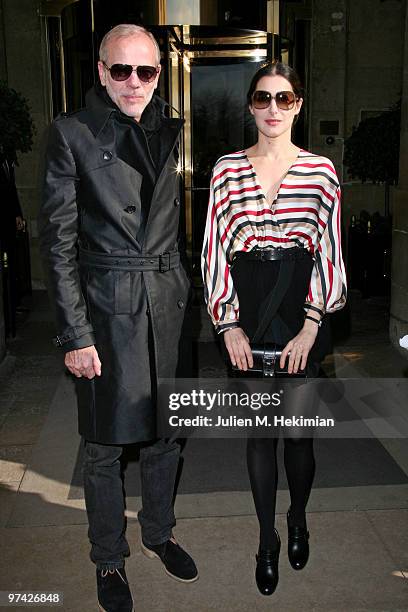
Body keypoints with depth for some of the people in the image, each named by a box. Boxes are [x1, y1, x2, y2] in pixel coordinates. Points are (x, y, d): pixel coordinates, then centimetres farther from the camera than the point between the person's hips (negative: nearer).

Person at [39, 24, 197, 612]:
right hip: (106, 308, -4)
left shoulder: (170, 132, 9)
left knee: (164, 432, 17)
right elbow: (59, 242, -10)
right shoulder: (73, 133, -7)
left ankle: (159, 532, 41)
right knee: (105, 448, 9)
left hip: (166, 304, 5)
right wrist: (76, 335, -14)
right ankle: (109, 559, 31)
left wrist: (182, 294, 8)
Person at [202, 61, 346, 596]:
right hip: (248, 308, 1)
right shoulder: (227, 170, 3)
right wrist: (229, 325, -6)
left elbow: (328, 250, -1)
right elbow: (215, 249, 1)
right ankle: (268, 539, 26)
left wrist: (312, 325, -9)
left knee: (300, 426, 7)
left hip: (302, 306, 0)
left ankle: (298, 519, 36)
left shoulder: (321, 170, 2)